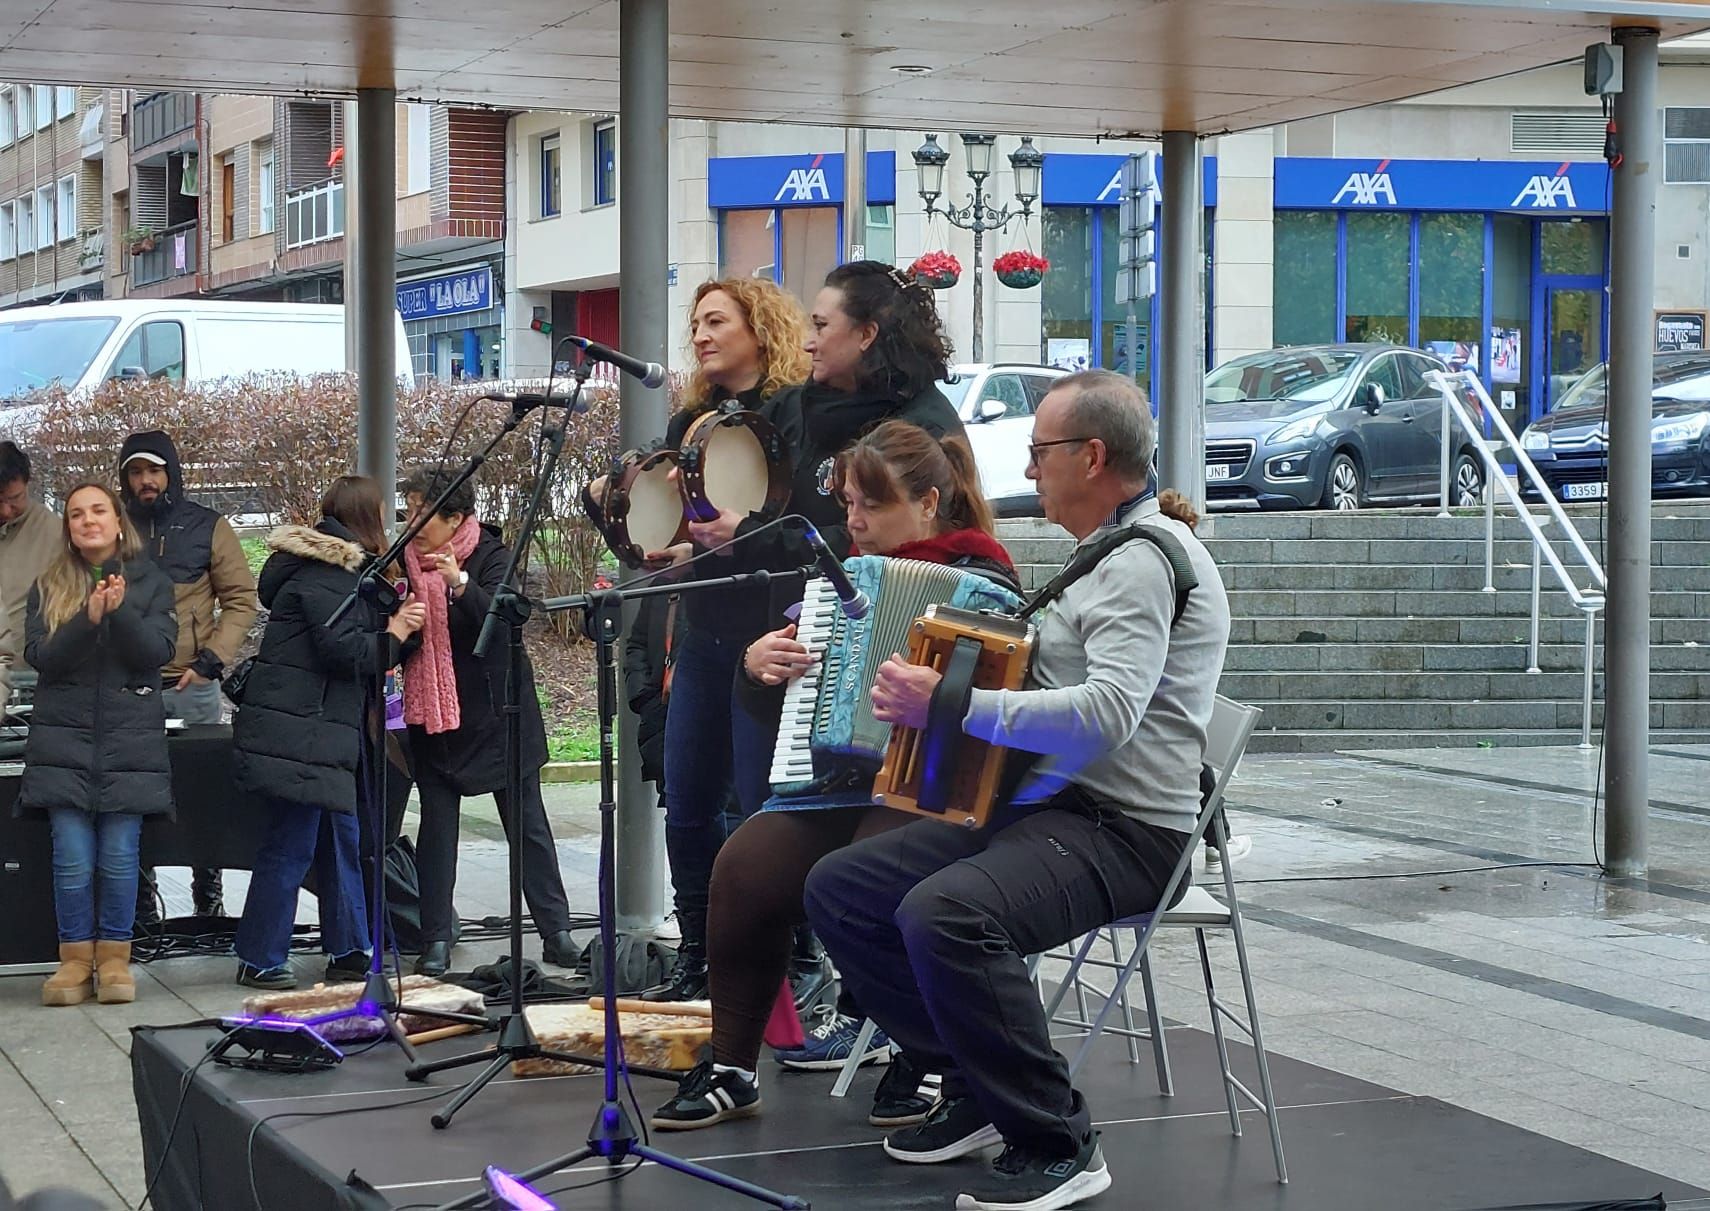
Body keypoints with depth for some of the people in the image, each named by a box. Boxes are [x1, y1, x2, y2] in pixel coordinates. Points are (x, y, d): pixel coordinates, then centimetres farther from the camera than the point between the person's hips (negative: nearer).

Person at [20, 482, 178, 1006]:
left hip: (130, 741, -1)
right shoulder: (48, 588, 9)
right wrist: (88, 619, -18)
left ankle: (115, 959, 9)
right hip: (64, 740, 1)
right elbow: (38, 656, -3)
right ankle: (75, 961, 6)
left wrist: (120, 611, -22)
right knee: (73, 857, -4)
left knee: (119, 856, -2)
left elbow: (158, 651, -5)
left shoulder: (151, 582, 6)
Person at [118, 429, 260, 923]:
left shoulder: (207, 527, 4)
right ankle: (141, 904, 11)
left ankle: (209, 897, 16)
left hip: (192, 687, -1)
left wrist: (210, 660, -7)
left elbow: (242, 600, 4)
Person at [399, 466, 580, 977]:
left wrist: (459, 584, -39)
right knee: (437, 825, 1)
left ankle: (556, 930, 6)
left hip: (497, 714, -3)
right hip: (434, 717, 3)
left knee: (526, 821, 2)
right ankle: (436, 940, 4)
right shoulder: (406, 562, 3)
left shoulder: (491, 556, -7)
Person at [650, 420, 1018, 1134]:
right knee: (745, 868, -20)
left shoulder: (982, 582, 0)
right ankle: (731, 1068, -6)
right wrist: (759, 662, 6)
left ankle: (923, 1064, -11)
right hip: (835, 779, 6)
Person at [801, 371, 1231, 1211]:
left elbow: (1108, 714, -28)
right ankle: (974, 1088, 11)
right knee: (837, 888, 3)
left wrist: (953, 706, -25)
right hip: (1035, 804, 10)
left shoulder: (1143, 559, -14)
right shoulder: (1107, 554, 19)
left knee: (943, 914, -35)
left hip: (1122, 829, -10)